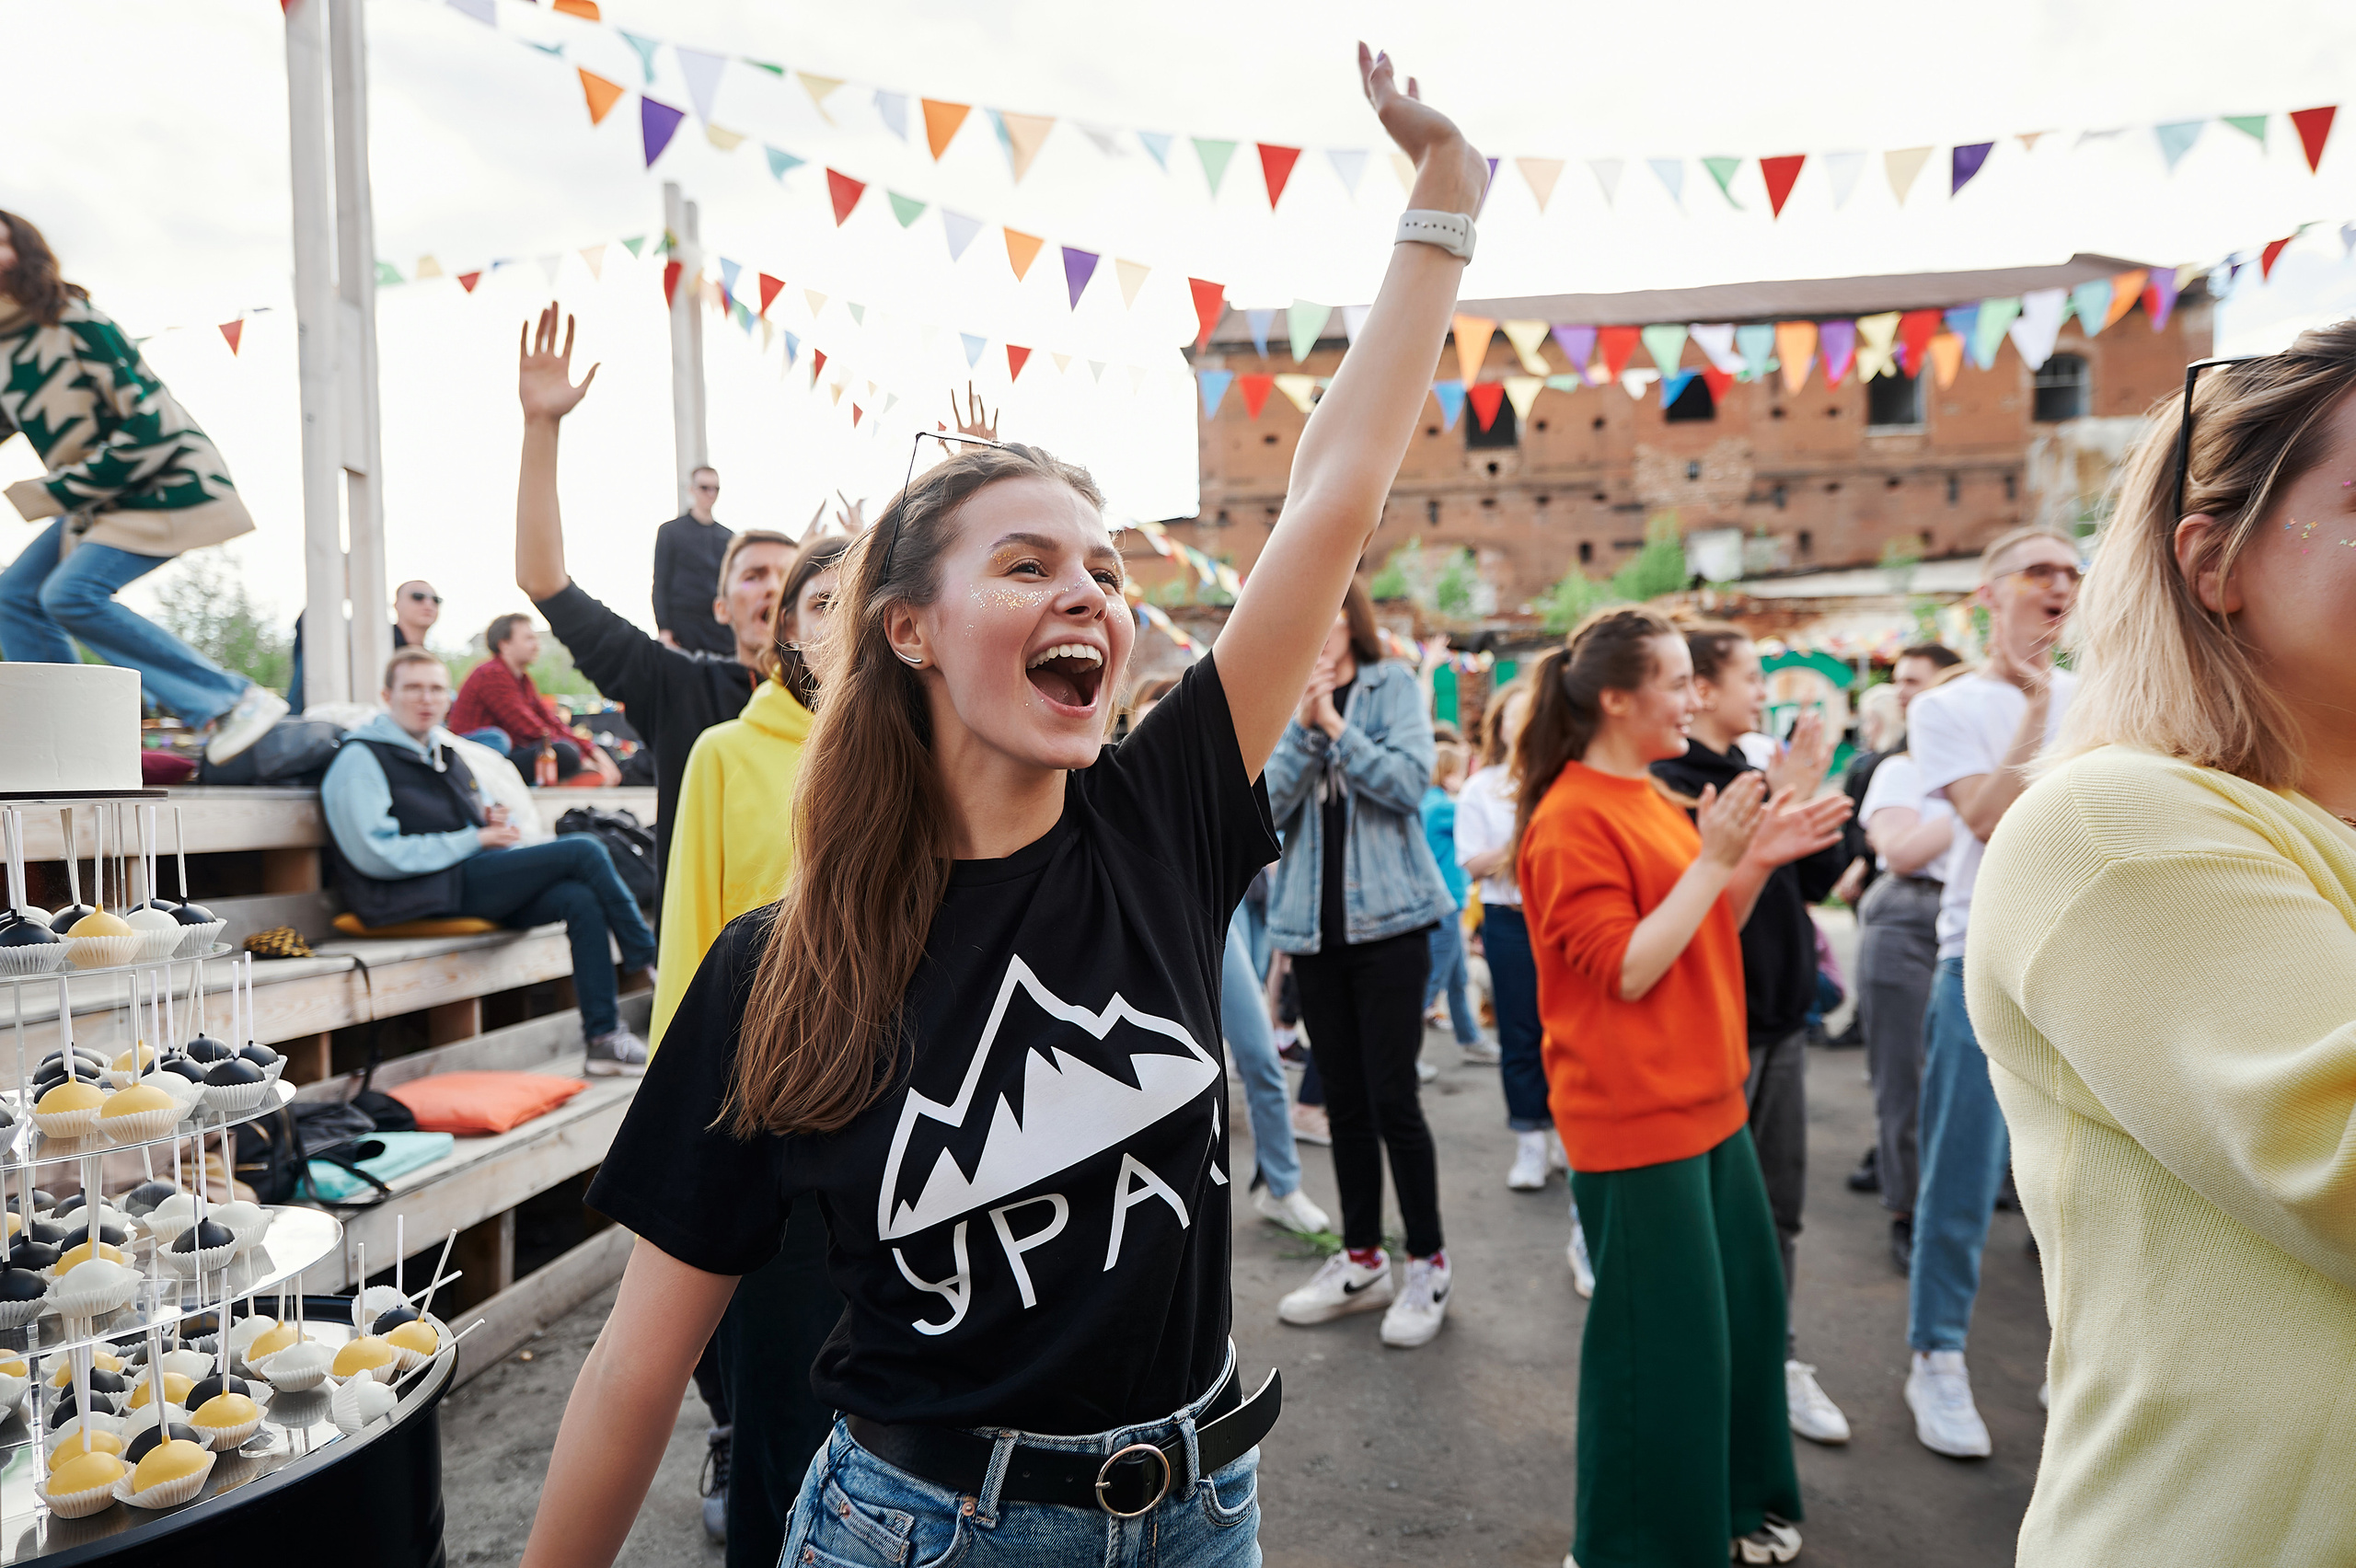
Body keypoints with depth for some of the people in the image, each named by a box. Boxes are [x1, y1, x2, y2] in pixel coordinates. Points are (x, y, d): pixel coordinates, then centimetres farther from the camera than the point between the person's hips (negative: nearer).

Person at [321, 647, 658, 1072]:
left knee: (580, 899, -22)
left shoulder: (443, 753, 25)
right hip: (418, 896, -8)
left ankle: (604, 1037, -21)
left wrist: (493, 822, 7)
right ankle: (650, 958, -5)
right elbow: (377, 856, -13)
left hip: (472, 882, 8)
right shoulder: (360, 758, -1)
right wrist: (475, 840, -13)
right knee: (583, 850, -20)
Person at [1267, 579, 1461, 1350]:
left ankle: (1428, 1264, 13)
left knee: (1392, 1098, -4)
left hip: (1387, 917, -4)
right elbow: (1267, 803, -5)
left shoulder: (1394, 685, 0)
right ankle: (1361, 1260, 25)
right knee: (1343, 1101, 12)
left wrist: (1334, 722, -17)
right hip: (1313, 923, 4)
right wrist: (1302, 723, -16)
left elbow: (1410, 781, -13)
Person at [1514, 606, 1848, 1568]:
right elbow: (1625, 971, -20)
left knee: (1747, 1304, 18)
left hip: (1708, 1098, 9)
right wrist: (1715, 858, -19)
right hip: (1637, 1118, -9)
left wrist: (1757, 859, 1)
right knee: (1662, 1337, 4)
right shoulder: (1572, 821, -17)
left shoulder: (1654, 800, 9)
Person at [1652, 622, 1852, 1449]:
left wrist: (1807, 791, -3)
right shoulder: (1670, 781, -14)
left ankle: (1778, 1357, 28)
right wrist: (1780, 802, -23)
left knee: (1780, 1204, 15)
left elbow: (1817, 879, 8)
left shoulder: (1752, 773, 11)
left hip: (1778, 1015, 8)